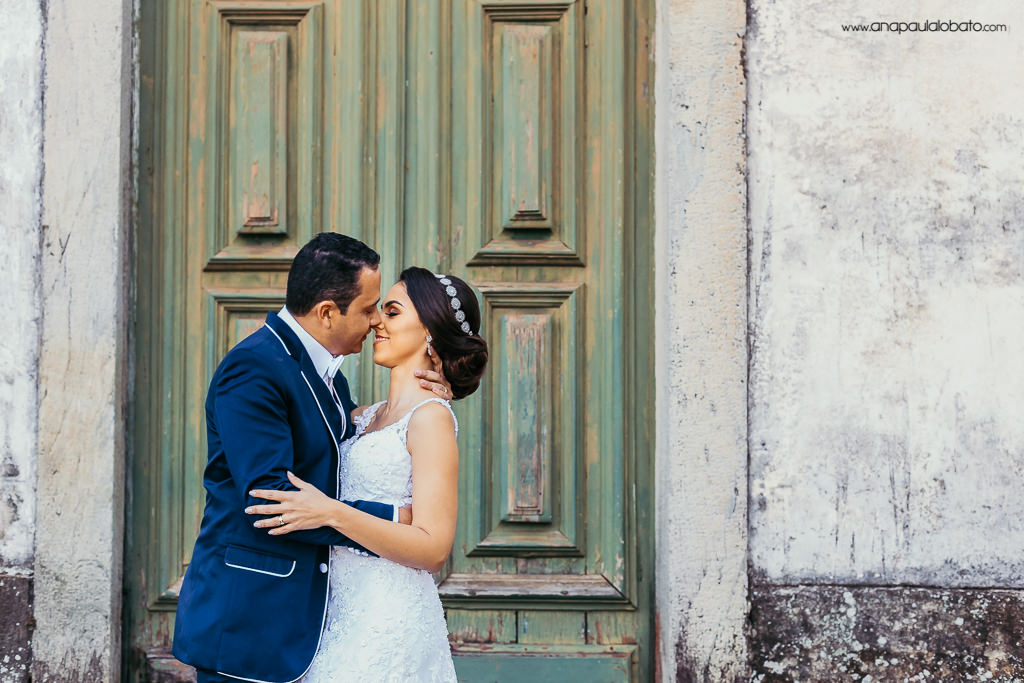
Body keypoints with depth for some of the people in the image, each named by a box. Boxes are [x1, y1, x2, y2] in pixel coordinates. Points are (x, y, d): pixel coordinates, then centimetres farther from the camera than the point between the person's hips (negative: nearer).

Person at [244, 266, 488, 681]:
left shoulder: (431, 418, -12)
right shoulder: (364, 418, 11)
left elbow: (433, 548, -17)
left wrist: (332, 513, -23)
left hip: (389, 621, -7)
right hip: (345, 612, 7)